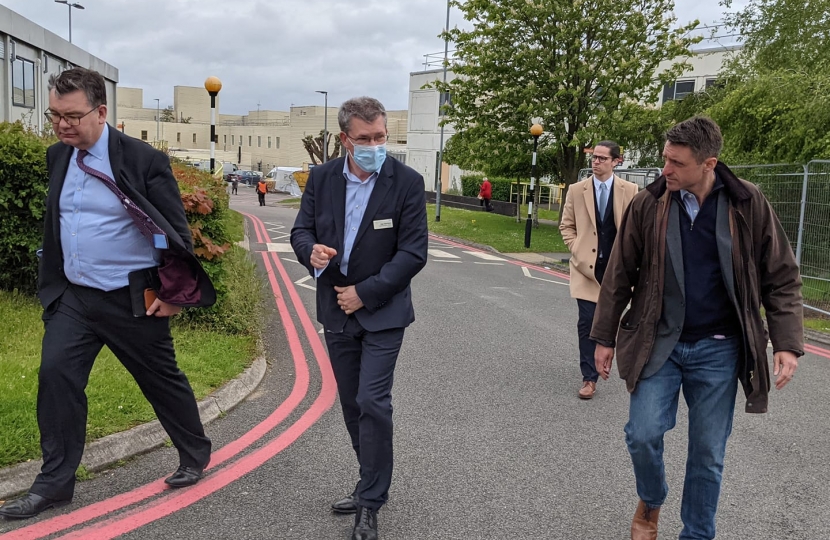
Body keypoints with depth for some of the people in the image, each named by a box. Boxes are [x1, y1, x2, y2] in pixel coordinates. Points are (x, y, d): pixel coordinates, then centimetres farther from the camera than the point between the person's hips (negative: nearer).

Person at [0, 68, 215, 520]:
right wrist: (53, 284, 15)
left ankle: (195, 456, 33)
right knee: (55, 375, -5)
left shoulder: (143, 160, -13)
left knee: (162, 380, 9)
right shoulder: (57, 157, 5)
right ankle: (54, 483, 9)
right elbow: (54, 223, 17)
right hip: (73, 297, 5)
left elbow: (176, 231, -10)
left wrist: (172, 295, -10)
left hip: (133, 300, -5)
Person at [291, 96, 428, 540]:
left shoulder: (407, 182, -12)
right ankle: (372, 484, 30)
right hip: (336, 309, 4)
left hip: (382, 311, -4)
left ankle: (370, 503, 6)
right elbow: (301, 229, 5)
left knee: (372, 402, -9)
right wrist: (311, 251, -19)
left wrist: (365, 293, -16)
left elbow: (413, 252, -13)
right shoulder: (321, 177, -1)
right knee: (351, 404, 13)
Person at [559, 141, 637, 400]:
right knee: (587, 322, -3)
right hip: (587, 266, 0)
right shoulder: (576, 190, 0)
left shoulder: (630, 190, -2)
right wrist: (576, 251, -5)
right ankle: (589, 377, 5)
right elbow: (566, 225, 7)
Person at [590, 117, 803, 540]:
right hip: (658, 343, 0)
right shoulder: (647, 205, -5)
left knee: (708, 454, 8)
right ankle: (650, 501, 27)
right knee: (643, 434, -6)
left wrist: (787, 343, -8)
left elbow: (781, 278, 0)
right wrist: (604, 336, 5)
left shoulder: (748, 205, -6)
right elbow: (619, 276, 2)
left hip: (718, 350, 0)